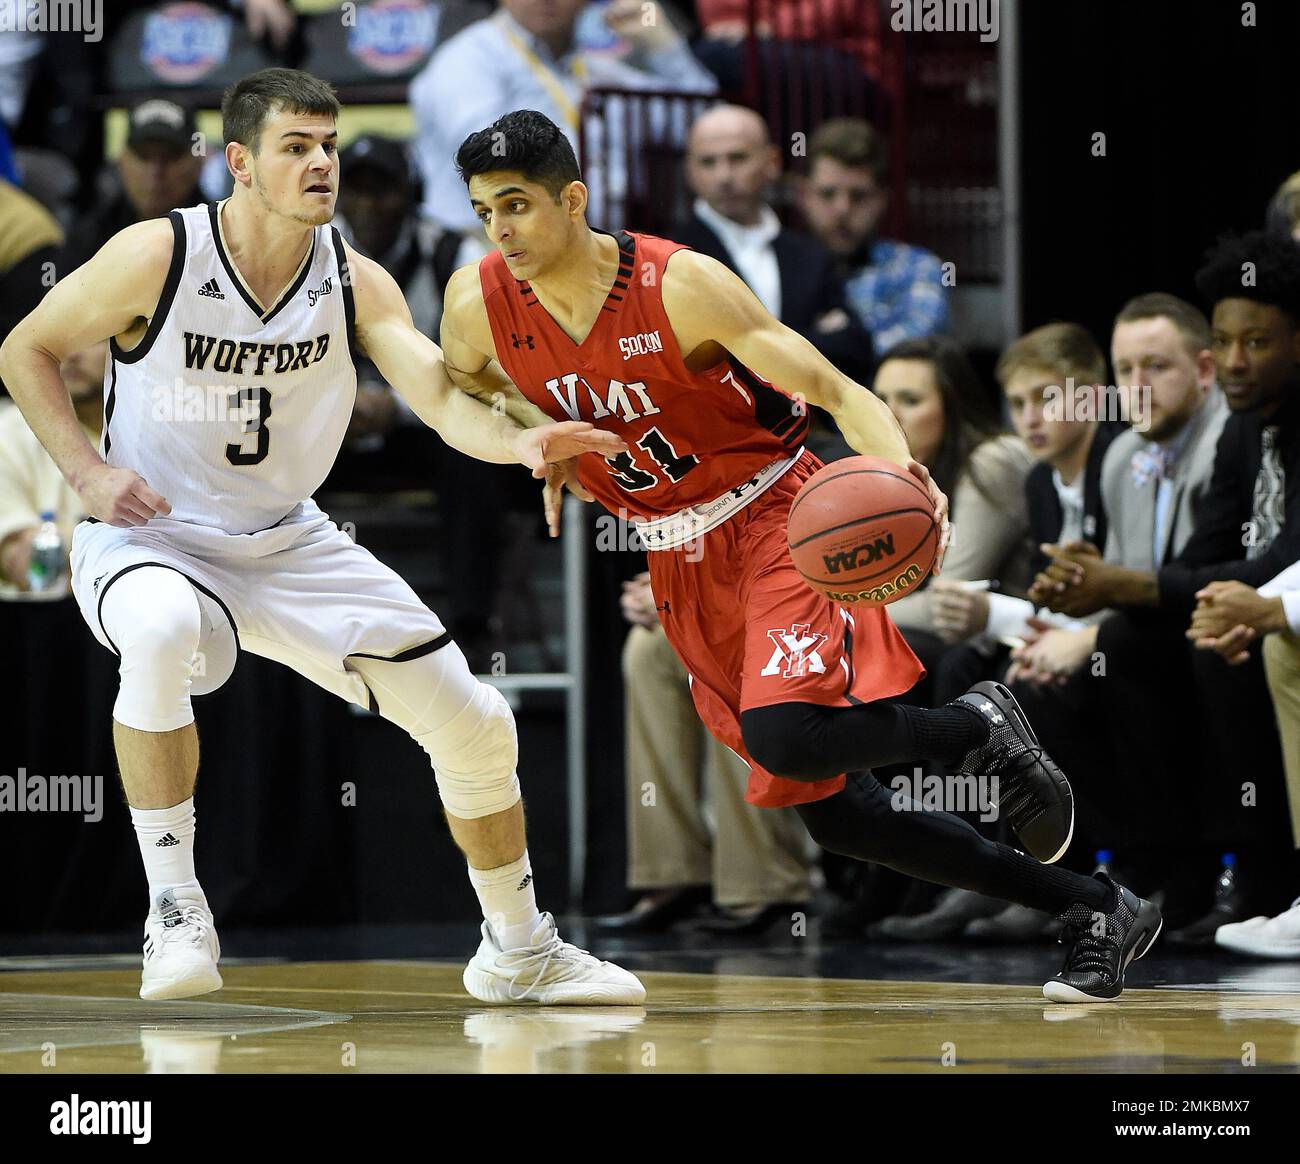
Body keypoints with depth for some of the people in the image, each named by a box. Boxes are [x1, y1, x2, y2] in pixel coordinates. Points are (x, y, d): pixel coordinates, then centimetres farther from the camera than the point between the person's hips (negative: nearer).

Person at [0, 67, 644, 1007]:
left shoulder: (356, 283, -8)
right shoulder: (158, 258, -17)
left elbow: (443, 399, -21)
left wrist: (519, 442, -43)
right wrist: (87, 471, -19)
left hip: (288, 543, 4)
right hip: (150, 538, -4)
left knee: (474, 725, 1)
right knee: (162, 633, -42)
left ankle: (519, 951, 25)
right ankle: (173, 911, -29)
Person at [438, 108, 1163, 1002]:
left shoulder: (680, 284, -20)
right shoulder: (478, 306, -8)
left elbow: (838, 392, -20)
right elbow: (456, 390, 16)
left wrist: (903, 475, -39)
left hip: (775, 517, -6)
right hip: (680, 561, 6)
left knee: (785, 734, -33)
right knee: (835, 814, 5)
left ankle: (977, 729, -1)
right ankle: (1097, 912, 17)